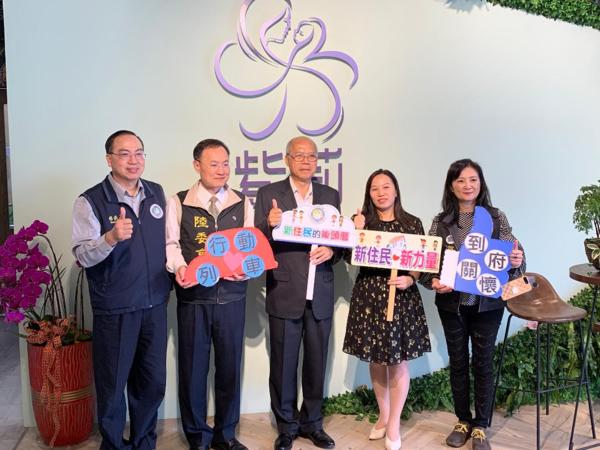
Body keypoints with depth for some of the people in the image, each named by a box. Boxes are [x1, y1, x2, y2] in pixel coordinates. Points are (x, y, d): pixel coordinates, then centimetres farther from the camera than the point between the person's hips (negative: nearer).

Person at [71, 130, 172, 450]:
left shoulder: (157, 193, 6)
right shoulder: (89, 202, -9)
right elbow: (83, 255, -18)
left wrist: (174, 276, 10)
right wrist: (111, 237, -35)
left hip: (155, 306, 5)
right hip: (114, 311, -4)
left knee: (153, 382, 15)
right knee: (112, 386, 9)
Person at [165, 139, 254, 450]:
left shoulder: (242, 204, 7)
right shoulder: (178, 203, 1)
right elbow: (171, 243, -1)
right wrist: (179, 267, -20)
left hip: (232, 295, 2)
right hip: (193, 296, -2)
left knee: (230, 365, 11)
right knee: (193, 367, 6)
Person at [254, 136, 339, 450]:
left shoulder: (331, 195, 9)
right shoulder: (269, 194, -1)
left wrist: (331, 251, -12)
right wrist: (270, 225, -23)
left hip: (320, 295, 3)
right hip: (285, 294, -2)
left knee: (316, 363, 13)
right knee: (283, 365, 8)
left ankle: (311, 422, 32)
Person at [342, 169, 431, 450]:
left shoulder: (412, 223, 1)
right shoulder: (361, 221, 3)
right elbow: (352, 259, -3)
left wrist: (409, 280, -17)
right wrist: (357, 231, -14)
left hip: (402, 297, -1)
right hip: (369, 297, 2)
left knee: (398, 361, 3)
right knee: (376, 359, 12)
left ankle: (394, 424, 19)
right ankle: (383, 416, 31)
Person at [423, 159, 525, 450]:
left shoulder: (497, 218, -2)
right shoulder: (441, 222, 0)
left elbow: (512, 257, -2)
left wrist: (517, 261, -24)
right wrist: (434, 282, -19)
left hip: (487, 303, -1)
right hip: (452, 303, 1)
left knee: (483, 362, 9)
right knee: (458, 362, 13)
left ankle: (480, 426, 25)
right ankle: (463, 421, 31)